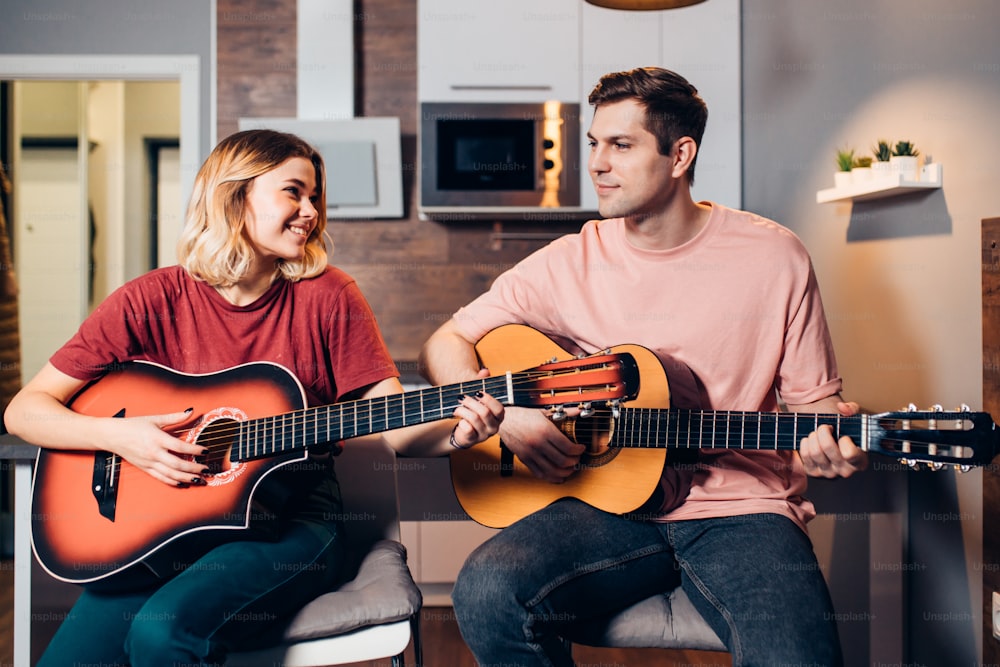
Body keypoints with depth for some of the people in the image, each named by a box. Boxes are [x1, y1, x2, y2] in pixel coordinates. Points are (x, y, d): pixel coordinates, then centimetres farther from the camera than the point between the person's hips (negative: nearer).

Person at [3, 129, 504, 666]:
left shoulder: (325, 295, 0)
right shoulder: (151, 300, 0)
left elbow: (392, 424, -4)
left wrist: (454, 433, -25)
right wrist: (116, 434, -17)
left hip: (292, 520, -1)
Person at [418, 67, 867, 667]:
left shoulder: (774, 257, 1)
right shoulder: (567, 264, 4)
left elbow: (814, 400, 5)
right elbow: (446, 343, 8)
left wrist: (831, 443, -18)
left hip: (741, 507, -2)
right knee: (488, 592, -25)